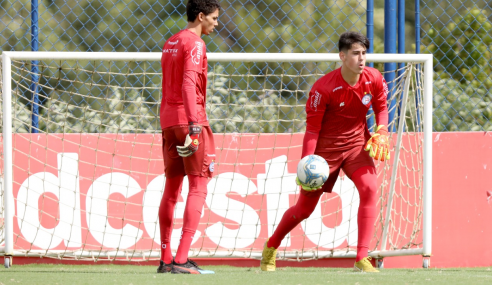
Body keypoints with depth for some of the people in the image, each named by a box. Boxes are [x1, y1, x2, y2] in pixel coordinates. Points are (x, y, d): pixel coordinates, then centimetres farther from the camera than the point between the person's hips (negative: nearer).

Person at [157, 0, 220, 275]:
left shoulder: (171, 43, 18)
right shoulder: (195, 44, -9)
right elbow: (189, 83, -21)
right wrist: (194, 124, -27)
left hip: (168, 119, 9)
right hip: (190, 118, -9)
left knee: (172, 188, 12)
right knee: (199, 187, -9)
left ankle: (165, 259, 13)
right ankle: (182, 259, -18)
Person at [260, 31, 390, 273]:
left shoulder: (373, 79, -10)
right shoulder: (323, 88, -22)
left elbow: (381, 107, 9)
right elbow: (312, 129, -16)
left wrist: (381, 133, -10)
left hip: (357, 143, 3)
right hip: (326, 147, -3)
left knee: (369, 188, -24)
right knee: (304, 208, 4)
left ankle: (362, 258, -22)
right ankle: (271, 247, 33)